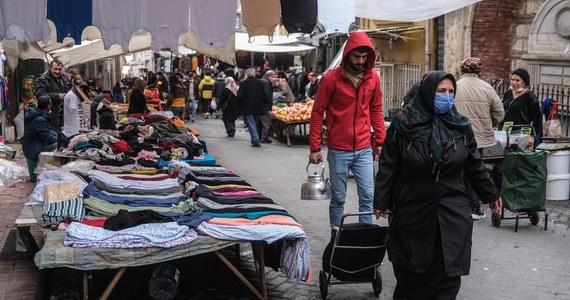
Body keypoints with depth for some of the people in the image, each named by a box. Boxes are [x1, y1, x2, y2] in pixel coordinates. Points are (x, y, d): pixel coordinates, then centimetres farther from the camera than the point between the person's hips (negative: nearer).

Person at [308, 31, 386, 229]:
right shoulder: (331, 79, -7)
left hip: (364, 149, 3)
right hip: (338, 150, -3)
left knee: (368, 196, 3)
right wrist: (315, 148, -7)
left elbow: (376, 110, 14)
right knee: (338, 198, 7)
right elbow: (317, 113, -4)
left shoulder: (373, 78, 4)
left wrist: (381, 141, 9)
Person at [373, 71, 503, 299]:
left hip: (451, 214, 2)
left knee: (448, 275, 0)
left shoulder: (460, 126, 3)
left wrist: (490, 195, 20)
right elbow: (388, 166, -4)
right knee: (410, 275, 10)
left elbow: (474, 165, 13)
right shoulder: (403, 123, -6)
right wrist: (381, 202, -5)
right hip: (412, 213, -2)